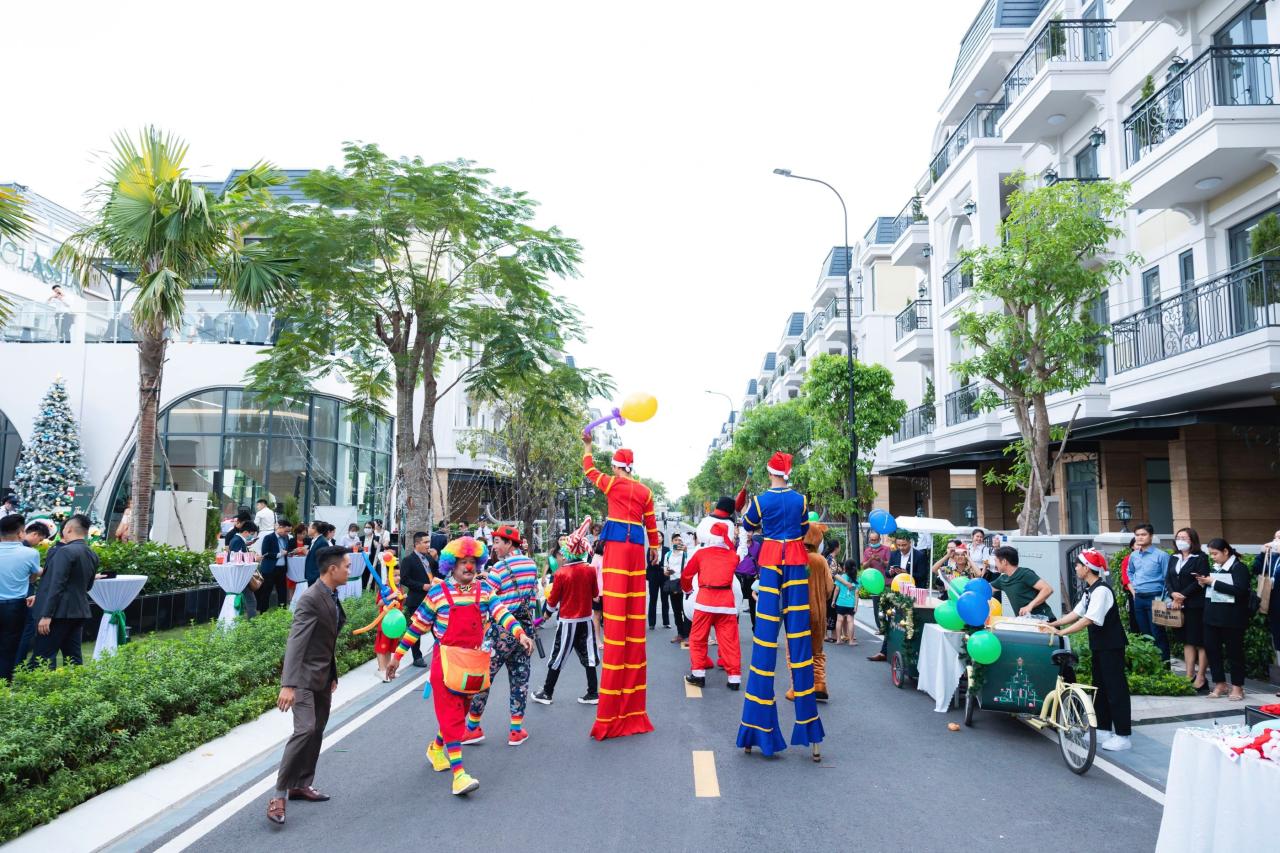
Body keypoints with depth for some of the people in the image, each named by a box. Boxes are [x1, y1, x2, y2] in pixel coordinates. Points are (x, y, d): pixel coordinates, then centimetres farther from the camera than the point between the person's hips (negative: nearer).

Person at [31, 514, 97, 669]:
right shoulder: (93, 555, 10)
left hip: (59, 612, -8)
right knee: (73, 657, 11)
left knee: (45, 657, -3)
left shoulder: (65, 551, -14)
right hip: (79, 611, 8)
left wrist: (46, 615, -18)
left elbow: (56, 585, -19)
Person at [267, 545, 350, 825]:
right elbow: (295, 642, -25)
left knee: (317, 732, 14)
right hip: (304, 676, -9)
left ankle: (301, 785, 27)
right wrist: (288, 685, -31)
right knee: (305, 730, -17)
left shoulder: (332, 597, 8)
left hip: (323, 676, 9)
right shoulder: (310, 599, -20)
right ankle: (279, 795, -8)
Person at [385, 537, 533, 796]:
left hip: (473, 663, 4)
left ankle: (437, 748, 43)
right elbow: (417, 625, 1)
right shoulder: (438, 593, -6)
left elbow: (501, 613, -12)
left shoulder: (484, 591, 1)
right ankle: (458, 773, -12)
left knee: (459, 713, 18)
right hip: (446, 661, -4)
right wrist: (398, 655, 4)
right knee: (451, 716, -9)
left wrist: (520, 633, -30)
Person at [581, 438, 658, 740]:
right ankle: (632, 705, 10)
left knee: (616, 615, -7)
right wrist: (654, 547, 32)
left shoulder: (611, 484, 3)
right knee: (635, 616, 5)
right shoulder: (645, 491, 11)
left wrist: (588, 445, 36)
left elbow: (589, 469, 21)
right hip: (637, 547, 4)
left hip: (616, 545, -3)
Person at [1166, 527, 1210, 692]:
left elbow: (1200, 581, -13)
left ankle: (1201, 678, 3)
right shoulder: (1173, 558, 13)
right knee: (1187, 641, 11)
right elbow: (1167, 580, 9)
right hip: (1178, 605, 6)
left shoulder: (1200, 558, -6)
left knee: (1200, 642, -1)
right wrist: (1173, 594, -9)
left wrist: (1183, 596, -14)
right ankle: (1189, 676, 16)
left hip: (1196, 605, -6)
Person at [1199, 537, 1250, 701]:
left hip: (1231, 618, -6)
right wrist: (1204, 583, -1)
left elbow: (1240, 591, -21)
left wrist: (1214, 582, -22)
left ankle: (1237, 687, 14)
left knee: (1234, 652, 4)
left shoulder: (1239, 567, -8)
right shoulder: (1214, 568, 13)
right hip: (1212, 616, 7)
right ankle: (1220, 684, 17)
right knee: (1211, 649, 5)